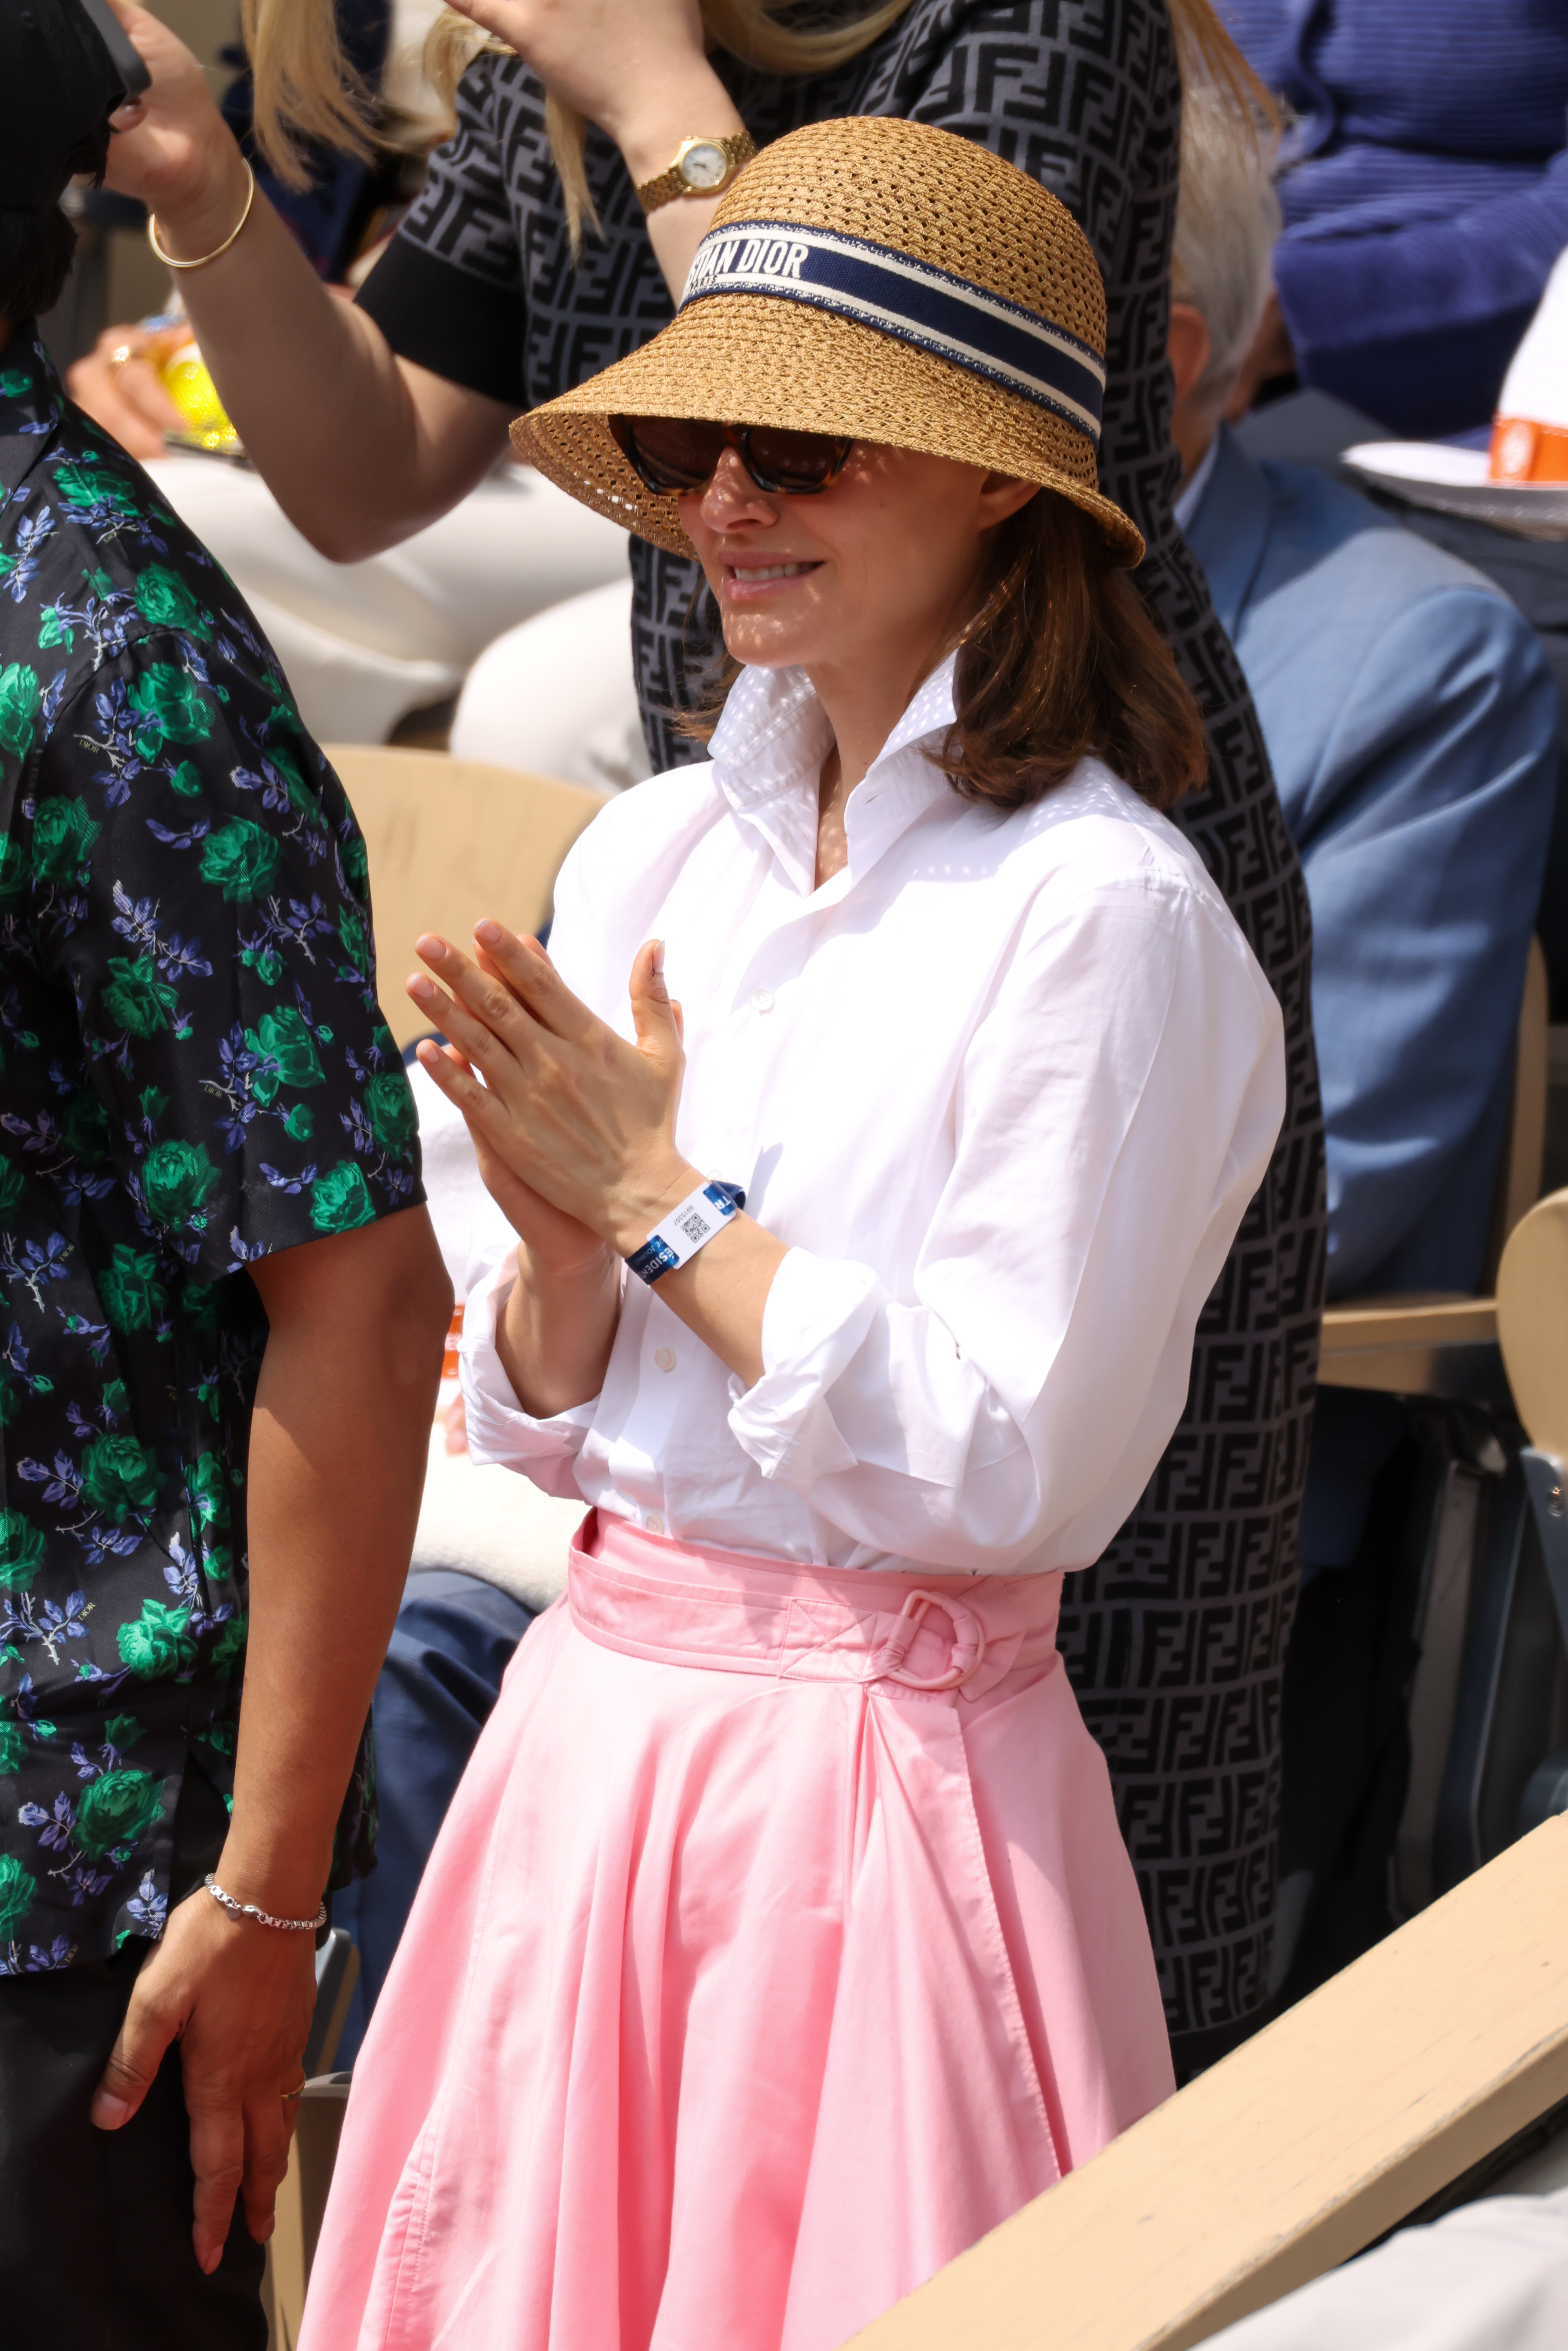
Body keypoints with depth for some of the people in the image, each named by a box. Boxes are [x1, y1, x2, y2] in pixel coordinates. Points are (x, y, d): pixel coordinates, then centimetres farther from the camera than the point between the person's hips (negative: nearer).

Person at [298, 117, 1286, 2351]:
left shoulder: (1103, 917, -13)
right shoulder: (650, 856, 7)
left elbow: (1021, 1466, -17)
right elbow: (541, 1425, 10)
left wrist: (667, 1204, -12)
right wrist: (560, 1239, -11)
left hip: (886, 1758, -6)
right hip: (595, 1723, 7)